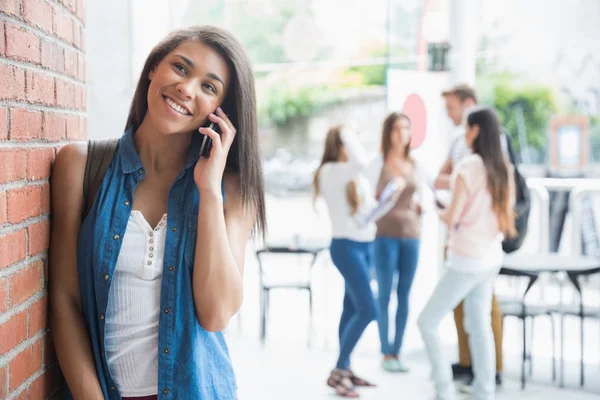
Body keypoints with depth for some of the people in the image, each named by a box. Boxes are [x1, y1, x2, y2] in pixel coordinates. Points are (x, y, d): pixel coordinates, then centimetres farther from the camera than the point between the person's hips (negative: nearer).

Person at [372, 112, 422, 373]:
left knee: (404, 296, 6)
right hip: (385, 235, -4)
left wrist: (421, 207, 2)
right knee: (385, 295, 0)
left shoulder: (413, 164, 10)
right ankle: (386, 353, 9)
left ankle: (397, 351, 14)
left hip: (411, 234, 5)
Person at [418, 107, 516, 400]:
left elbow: (451, 218, -18)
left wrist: (438, 211, 4)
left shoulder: (468, 167, -18)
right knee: (479, 325, 17)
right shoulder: (502, 169, 3)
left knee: (427, 322, 4)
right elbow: (505, 217, 12)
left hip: (467, 261, -7)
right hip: (491, 258, 7)